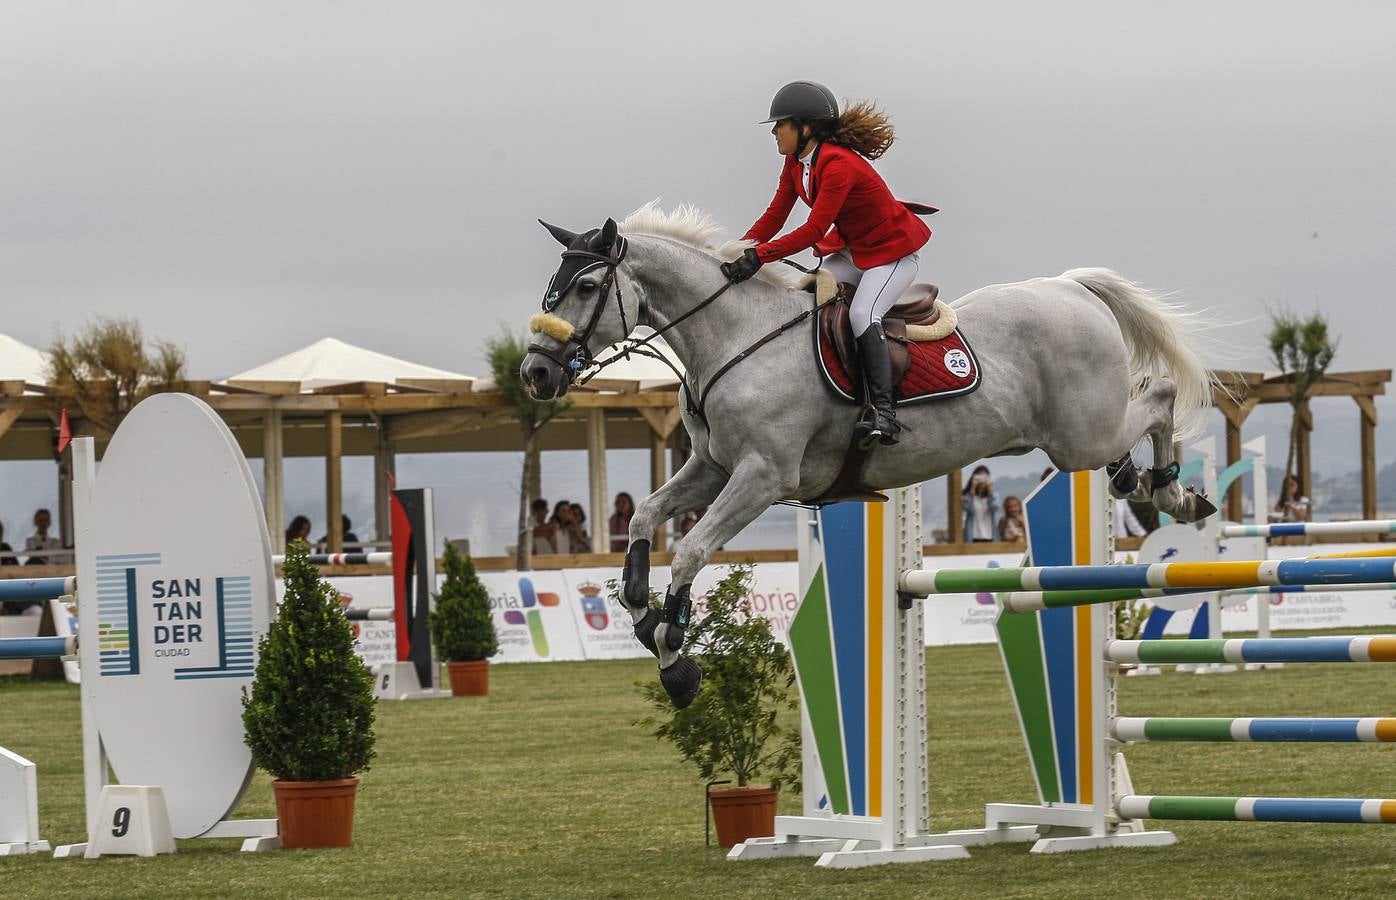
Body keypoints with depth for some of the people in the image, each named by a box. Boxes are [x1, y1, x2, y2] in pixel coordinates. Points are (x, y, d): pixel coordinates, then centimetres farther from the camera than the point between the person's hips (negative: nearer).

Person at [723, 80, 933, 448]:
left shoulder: (838, 165, -30)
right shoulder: (796, 162, -1)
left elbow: (813, 230, -35)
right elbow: (774, 217, 0)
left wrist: (759, 256, -41)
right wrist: (736, 255, -13)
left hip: (893, 252, -10)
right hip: (853, 249, 10)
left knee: (862, 314, -29)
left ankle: (883, 413, -33)